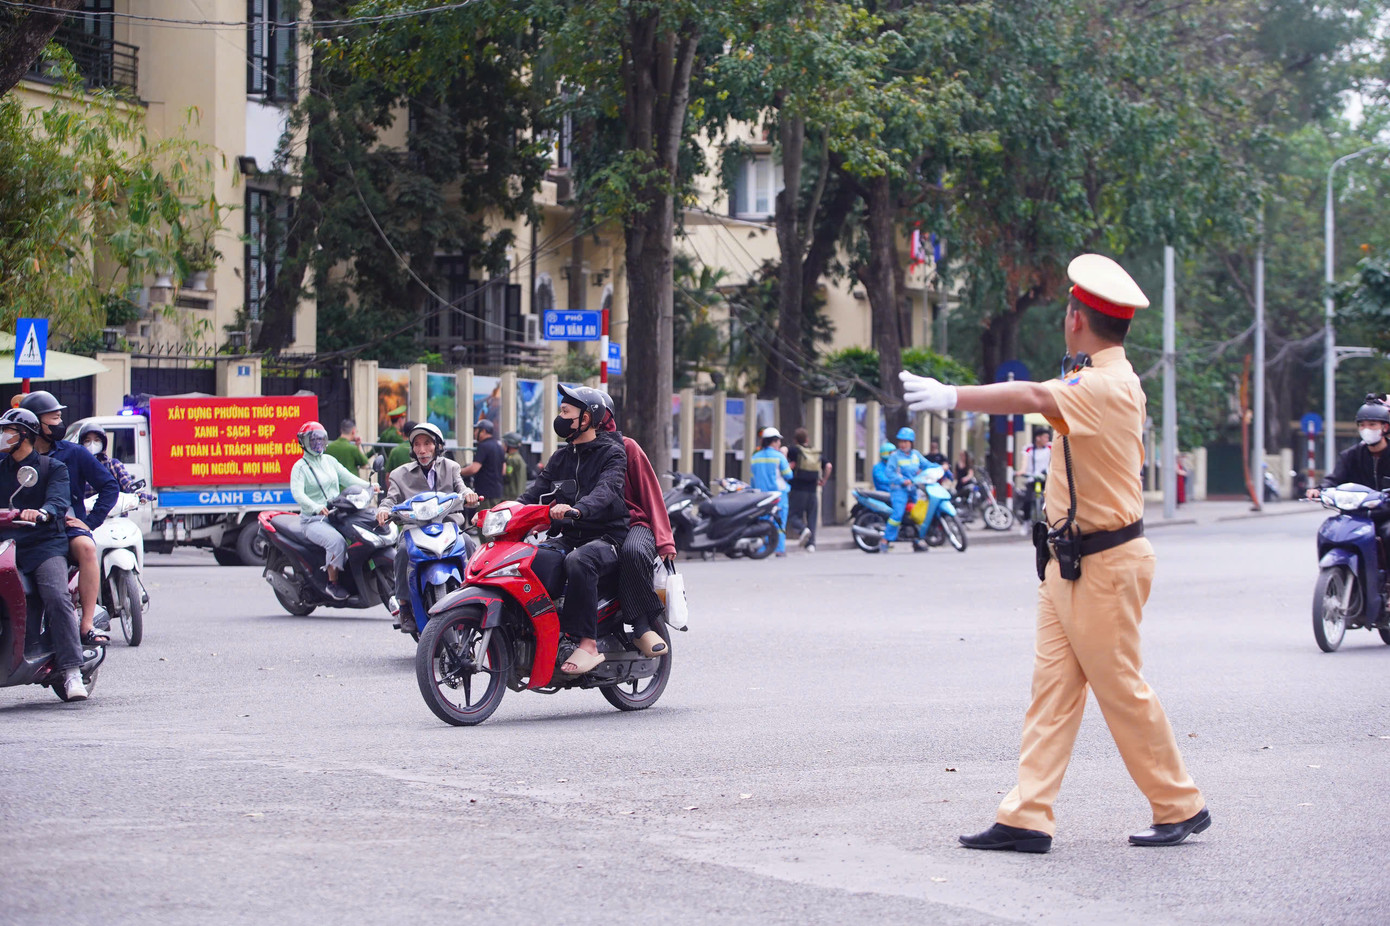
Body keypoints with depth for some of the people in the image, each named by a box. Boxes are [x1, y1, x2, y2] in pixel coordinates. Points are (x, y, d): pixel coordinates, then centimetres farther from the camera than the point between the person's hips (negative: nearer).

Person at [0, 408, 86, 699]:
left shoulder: (52, 467, 8)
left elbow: (59, 500, -10)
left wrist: (41, 513, -33)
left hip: (44, 544, -3)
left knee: (57, 599, -25)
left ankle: (72, 672, -26)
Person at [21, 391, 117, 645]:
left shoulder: (73, 453, 8)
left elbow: (109, 487, 8)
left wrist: (90, 521, -4)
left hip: (68, 525, 0)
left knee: (85, 546, -35)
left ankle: (87, 625, -36)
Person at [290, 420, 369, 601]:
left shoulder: (329, 461, 18)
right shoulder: (300, 467, -1)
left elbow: (348, 478, 11)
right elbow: (297, 493, -17)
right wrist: (316, 507, -35)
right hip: (314, 520, -6)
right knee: (337, 542, -32)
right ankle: (332, 583, -21)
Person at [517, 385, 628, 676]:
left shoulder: (612, 453, -4)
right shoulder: (561, 457, 18)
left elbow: (606, 491, -24)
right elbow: (536, 492, 9)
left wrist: (576, 509, -45)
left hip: (607, 538, -7)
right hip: (569, 537, 7)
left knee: (578, 562, -39)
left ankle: (587, 644, -38)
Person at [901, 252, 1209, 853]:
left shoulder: (1105, 385, -20)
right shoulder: (1116, 381, 13)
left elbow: (1035, 398, -35)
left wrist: (954, 397, -43)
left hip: (1104, 566, -10)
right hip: (1070, 563, 10)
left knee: (1120, 689, 1)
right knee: (1052, 687, 4)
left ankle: (1181, 808, 15)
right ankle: (1027, 819, 1)